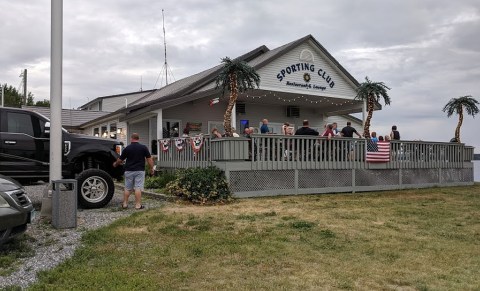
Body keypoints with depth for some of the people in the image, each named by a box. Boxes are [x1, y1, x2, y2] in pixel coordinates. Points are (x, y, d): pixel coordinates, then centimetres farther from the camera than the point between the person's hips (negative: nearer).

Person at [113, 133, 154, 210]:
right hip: (140, 171, -1)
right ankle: (138, 205, -2)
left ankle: (125, 204, 17)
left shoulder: (127, 148, 0)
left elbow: (120, 160, 8)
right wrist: (151, 169, 6)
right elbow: (149, 159, -4)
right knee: (138, 188, -2)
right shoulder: (143, 147, -3)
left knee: (127, 188, 12)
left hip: (129, 171, 1)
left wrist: (115, 164, 27)